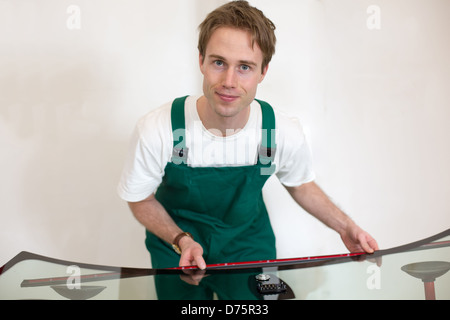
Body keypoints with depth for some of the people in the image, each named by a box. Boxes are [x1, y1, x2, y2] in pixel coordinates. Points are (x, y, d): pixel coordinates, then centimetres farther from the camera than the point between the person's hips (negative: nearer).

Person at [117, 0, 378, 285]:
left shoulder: (286, 134, -23)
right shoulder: (157, 131, -30)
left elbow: (300, 185, 1)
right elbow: (140, 199, -11)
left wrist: (345, 227, -7)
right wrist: (181, 240, -24)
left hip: (250, 244, 2)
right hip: (175, 243, -1)